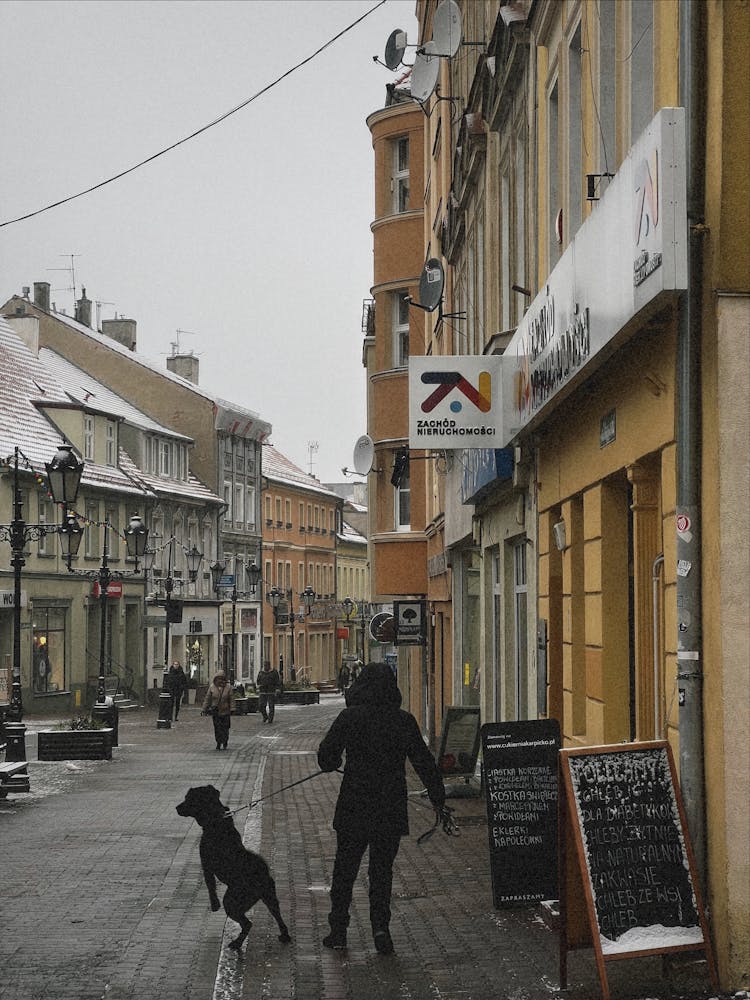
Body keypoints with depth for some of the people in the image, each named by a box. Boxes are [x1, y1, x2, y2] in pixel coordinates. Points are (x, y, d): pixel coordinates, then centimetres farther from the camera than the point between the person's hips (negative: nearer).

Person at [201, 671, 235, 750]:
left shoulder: (228, 687, 0)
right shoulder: (212, 687, 2)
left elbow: (231, 699, 0)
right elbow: (207, 699, 5)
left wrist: (232, 709, -8)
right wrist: (204, 709, 3)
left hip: (225, 711, -1)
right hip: (215, 712, 1)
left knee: (225, 728, 2)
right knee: (217, 728, 0)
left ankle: (224, 744, 16)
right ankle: (218, 743, 11)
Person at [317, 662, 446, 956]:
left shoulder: (349, 717, -8)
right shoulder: (404, 721, -2)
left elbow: (326, 755, -5)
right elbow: (424, 763, 1)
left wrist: (333, 765, 19)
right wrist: (439, 798, 8)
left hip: (353, 809, -1)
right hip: (391, 810, 1)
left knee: (345, 867, 12)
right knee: (382, 869, 12)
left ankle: (338, 928, 14)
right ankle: (380, 926, -1)